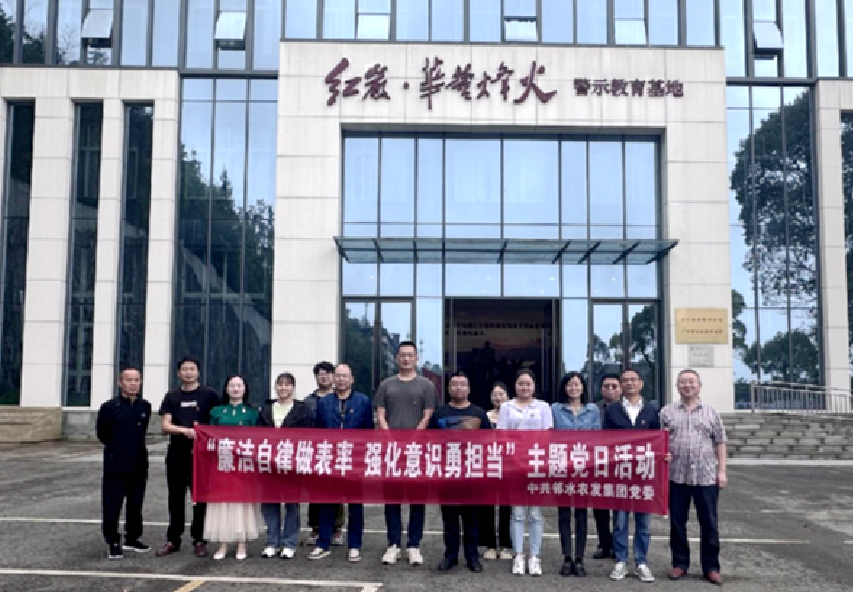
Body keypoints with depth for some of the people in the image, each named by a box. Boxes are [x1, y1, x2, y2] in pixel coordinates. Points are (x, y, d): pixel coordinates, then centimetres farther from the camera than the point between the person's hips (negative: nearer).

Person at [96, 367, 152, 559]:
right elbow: (102, 433, 3)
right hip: (115, 464, -4)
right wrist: (115, 447, 11)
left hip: (139, 464, 4)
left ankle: (132, 538, 27)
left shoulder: (145, 407, 4)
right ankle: (113, 543, 12)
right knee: (112, 506, 0)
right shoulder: (109, 407, -7)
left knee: (135, 505, 13)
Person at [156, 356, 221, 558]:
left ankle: (199, 540, 11)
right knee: (176, 498, 9)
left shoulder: (209, 395, 2)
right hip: (177, 453, 2)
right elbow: (165, 426, -1)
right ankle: (173, 540, 18)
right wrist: (185, 430, -17)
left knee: (200, 498, 2)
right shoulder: (172, 397, 9)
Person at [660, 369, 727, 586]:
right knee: (677, 522, 7)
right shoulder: (667, 412, 7)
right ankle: (680, 563, 19)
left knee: (709, 523, 4)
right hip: (676, 476, 0)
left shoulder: (711, 411, 8)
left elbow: (720, 443, 8)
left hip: (706, 476, 0)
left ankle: (711, 567, 14)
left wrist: (722, 471, 1)